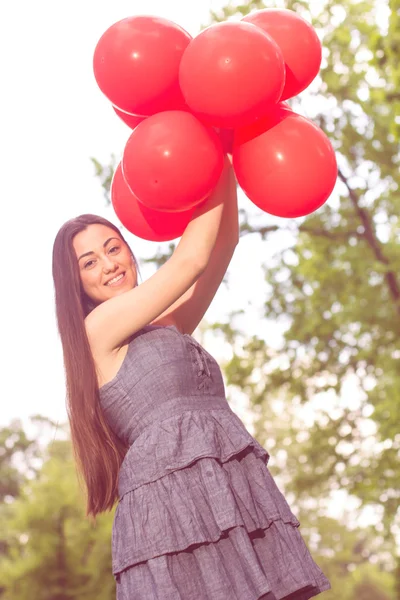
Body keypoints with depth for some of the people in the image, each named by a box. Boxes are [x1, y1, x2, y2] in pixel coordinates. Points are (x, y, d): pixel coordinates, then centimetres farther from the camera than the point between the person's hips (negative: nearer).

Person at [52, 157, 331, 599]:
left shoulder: (168, 327, 25)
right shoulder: (98, 329, 5)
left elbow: (223, 245, 20)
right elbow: (190, 260, 4)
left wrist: (223, 161, 14)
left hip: (239, 495, 7)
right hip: (171, 498, -6)